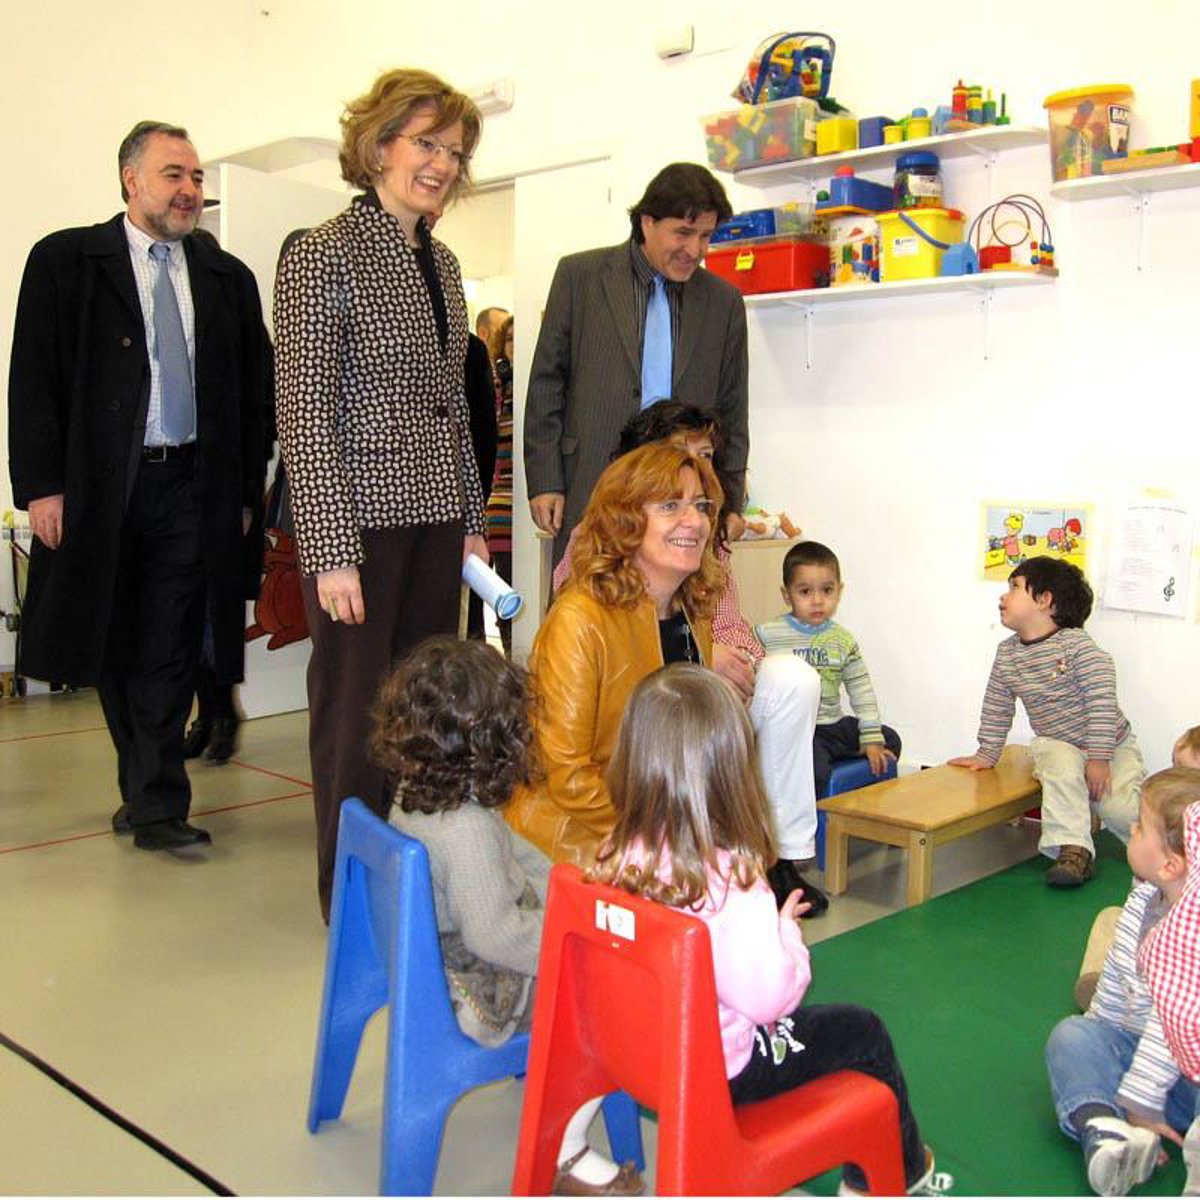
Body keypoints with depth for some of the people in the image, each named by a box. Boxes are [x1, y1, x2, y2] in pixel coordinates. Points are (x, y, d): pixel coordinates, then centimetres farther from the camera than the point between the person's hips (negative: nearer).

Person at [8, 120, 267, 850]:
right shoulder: (65, 261, 2)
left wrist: (245, 491, 6)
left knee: (169, 652, -1)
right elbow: (35, 380, -2)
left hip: (191, 488, 1)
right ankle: (149, 788, 25)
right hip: (97, 485, -1)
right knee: (113, 647, 9)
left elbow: (251, 393, 11)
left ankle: (156, 808, 6)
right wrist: (41, 485, -9)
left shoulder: (227, 278, 10)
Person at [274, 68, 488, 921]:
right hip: (362, 516, -7)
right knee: (358, 716, 3)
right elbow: (305, 414, -13)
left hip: (435, 516, 7)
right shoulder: (324, 257, -8)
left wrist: (471, 521, 15)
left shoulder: (441, 261, 13)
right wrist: (331, 551, -17)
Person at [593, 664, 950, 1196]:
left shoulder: (619, 858, -13)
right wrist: (786, 929, -9)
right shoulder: (731, 882, -32)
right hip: (723, 1071, -7)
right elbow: (769, 996, -28)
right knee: (863, 1033, 15)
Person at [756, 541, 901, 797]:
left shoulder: (843, 641, 9)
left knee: (889, 741, 8)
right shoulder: (768, 635, -5)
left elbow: (862, 691, 12)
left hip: (832, 725, 6)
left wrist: (872, 739, 7)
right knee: (814, 769, -30)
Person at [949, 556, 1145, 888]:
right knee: (1062, 766, -31)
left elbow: (1102, 703, -23)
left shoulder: (1077, 645, -21)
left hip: (1111, 746, -3)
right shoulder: (1007, 653, -3)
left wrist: (1100, 759, -25)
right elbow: (997, 707, 7)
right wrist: (986, 754, 6)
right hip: (1057, 746, 3)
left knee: (1118, 807, -20)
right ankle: (1073, 850, -32)